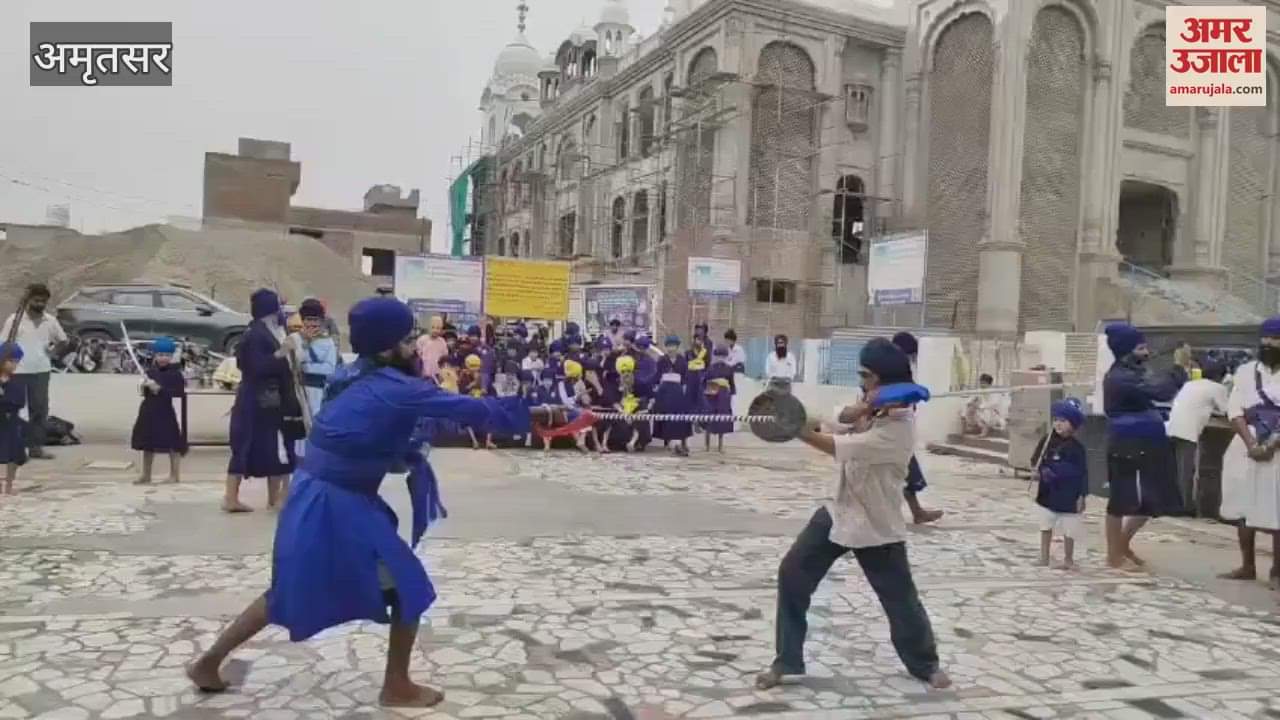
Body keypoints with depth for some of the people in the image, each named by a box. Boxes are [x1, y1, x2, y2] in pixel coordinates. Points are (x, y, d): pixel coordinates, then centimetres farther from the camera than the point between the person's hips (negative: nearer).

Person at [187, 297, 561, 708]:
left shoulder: (354, 378, 7)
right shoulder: (395, 389, -19)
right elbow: (468, 409, -16)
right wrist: (534, 415, -8)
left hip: (318, 498, 9)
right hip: (338, 507, -9)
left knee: (290, 590, 25)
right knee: (409, 588, 4)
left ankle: (208, 663, 36)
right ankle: (397, 688, 17)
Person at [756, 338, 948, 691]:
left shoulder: (899, 427, -24)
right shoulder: (877, 408, 2)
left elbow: (840, 447, -29)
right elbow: (843, 417, -15)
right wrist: (866, 408, -34)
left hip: (876, 525, -7)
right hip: (838, 510, 7)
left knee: (900, 598, 7)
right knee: (792, 574, -2)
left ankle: (926, 664, 35)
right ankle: (786, 661, 10)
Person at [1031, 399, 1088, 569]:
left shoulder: (1076, 447, -9)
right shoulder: (1047, 441, -2)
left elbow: (1082, 473, -7)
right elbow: (1035, 460, 5)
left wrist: (1082, 495, -9)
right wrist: (1040, 470, -17)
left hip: (1069, 495, -2)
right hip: (1048, 492, 3)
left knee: (1069, 529, 6)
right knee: (1046, 526, 10)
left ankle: (1068, 558, 22)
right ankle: (1044, 556, 20)